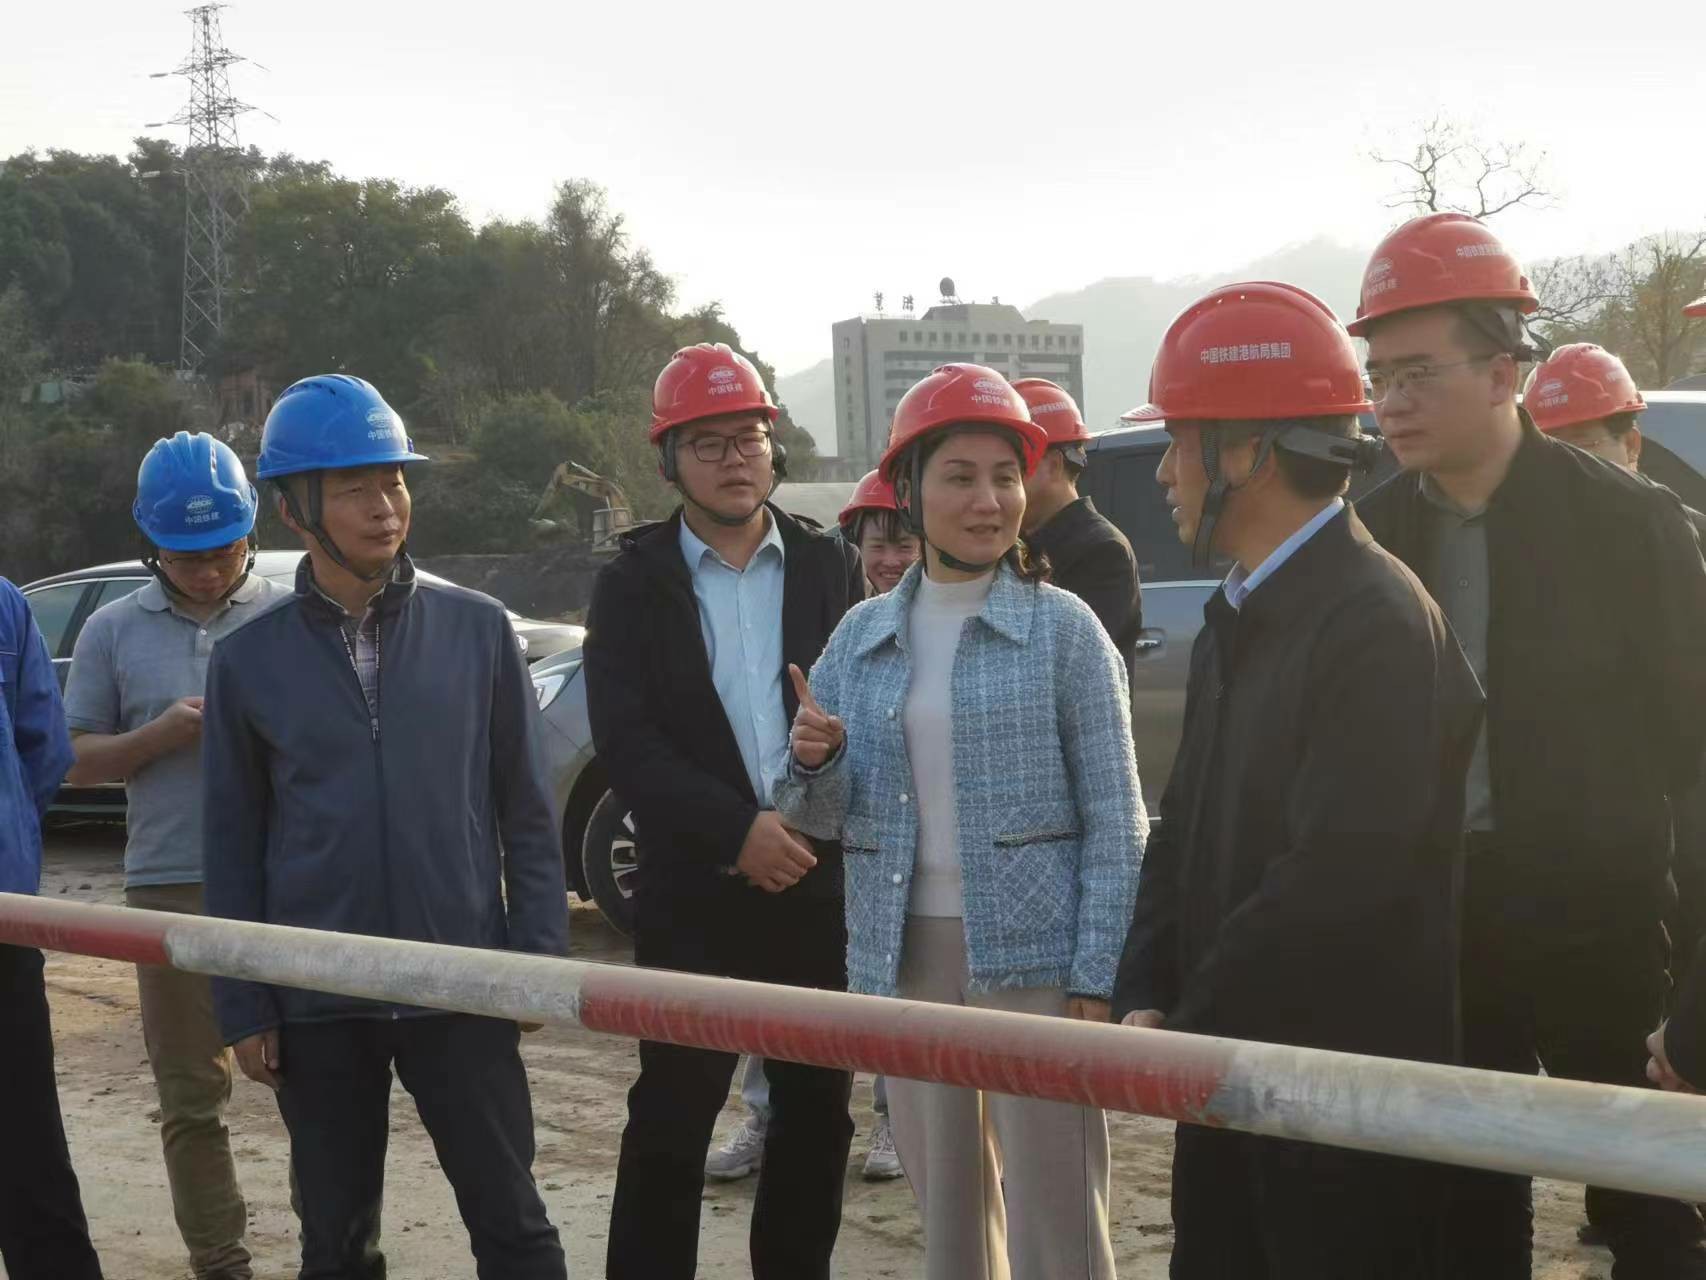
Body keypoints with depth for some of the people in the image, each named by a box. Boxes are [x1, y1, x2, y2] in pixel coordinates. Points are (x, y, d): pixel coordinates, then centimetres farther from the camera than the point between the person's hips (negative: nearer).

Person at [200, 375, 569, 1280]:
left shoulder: (477, 632, 0)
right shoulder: (248, 660, 1)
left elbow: (527, 813, 3)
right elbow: (233, 848, 4)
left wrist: (538, 959, -3)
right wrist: (243, 1008, 0)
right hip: (316, 1006, 1)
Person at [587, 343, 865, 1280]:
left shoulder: (829, 567, 8)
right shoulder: (634, 583, 1)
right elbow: (624, 740, -8)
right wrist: (737, 830, -16)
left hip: (818, 879, 3)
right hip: (693, 892, -2)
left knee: (817, 1106, 9)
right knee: (674, 1110, -1)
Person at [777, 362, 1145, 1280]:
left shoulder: (1064, 628, -4)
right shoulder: (861, 637, 7)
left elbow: (1113, 817, -5)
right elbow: (826, 819, 11)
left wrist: (1094, 979, -11)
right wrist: (813, 764, -11)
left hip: (1031, 953, -4)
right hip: (904, 956, 4)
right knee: (945, 1206, 13)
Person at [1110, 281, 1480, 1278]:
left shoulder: (1378, 623, -19)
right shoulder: (1241, 616, 11)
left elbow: (1340, 876, -24)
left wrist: (1193, 1019, -15)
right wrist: (1148, 998, 2)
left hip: (1347, 1094, -9)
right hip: (1232, 1077, 9)